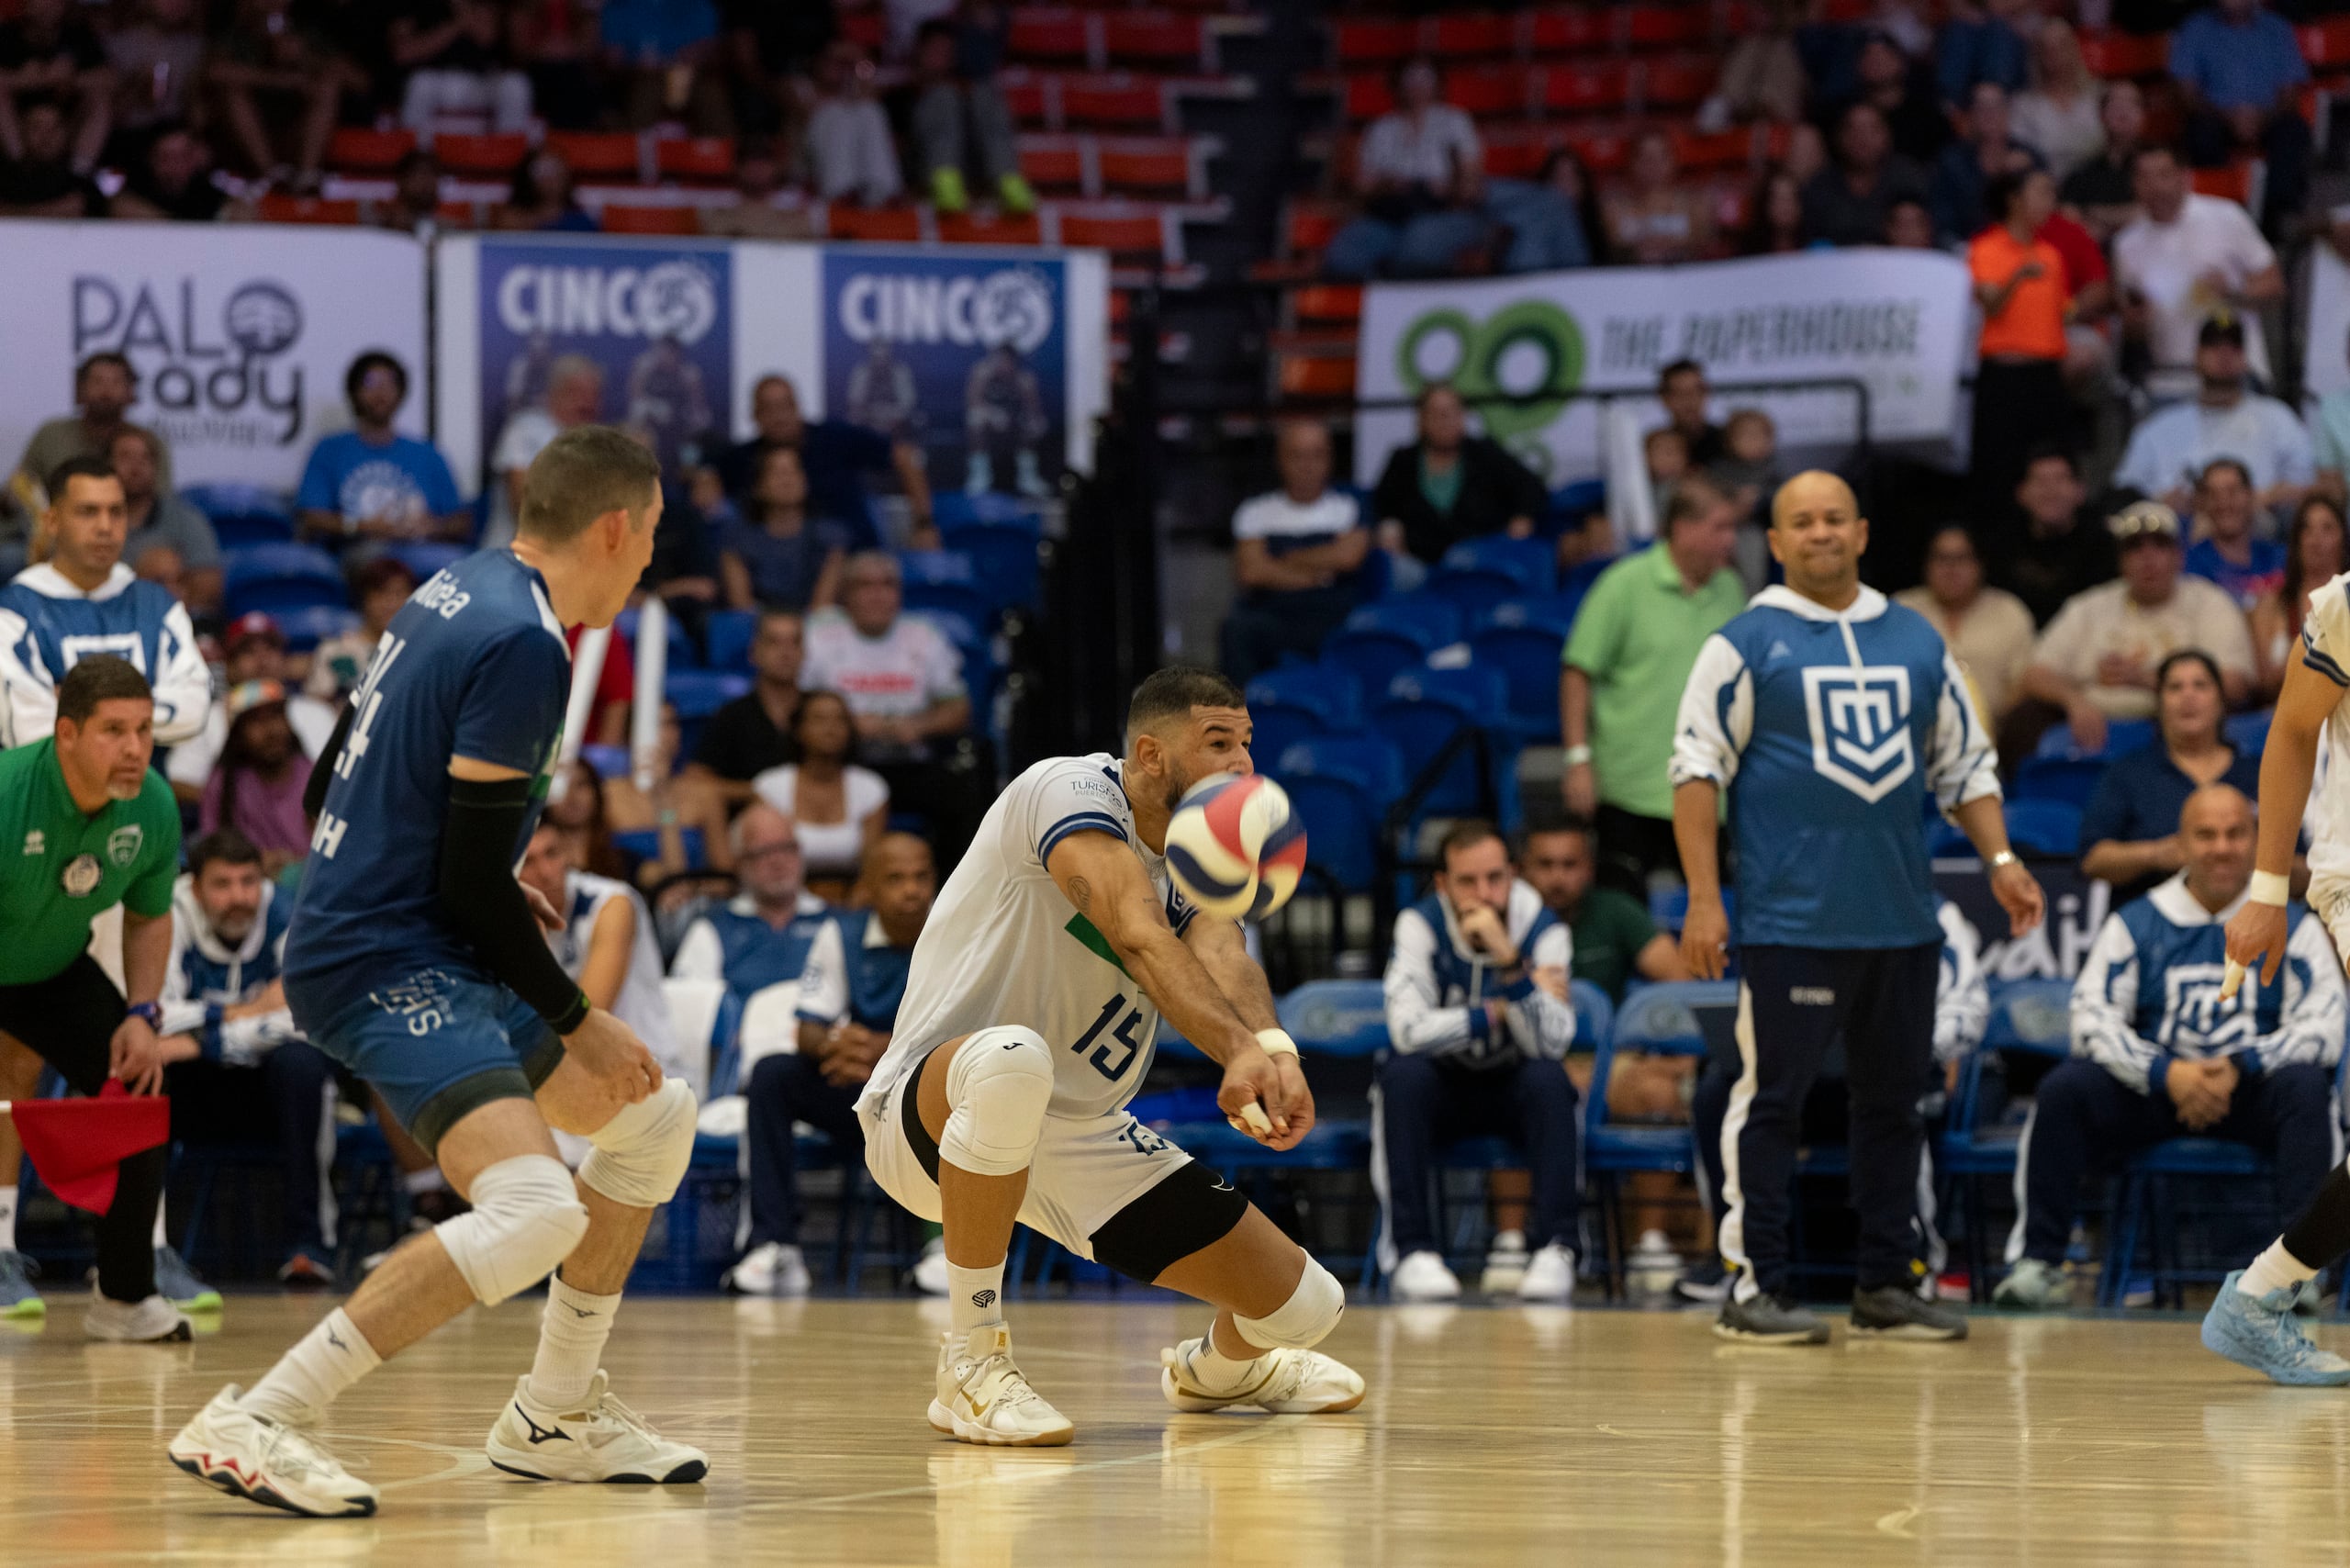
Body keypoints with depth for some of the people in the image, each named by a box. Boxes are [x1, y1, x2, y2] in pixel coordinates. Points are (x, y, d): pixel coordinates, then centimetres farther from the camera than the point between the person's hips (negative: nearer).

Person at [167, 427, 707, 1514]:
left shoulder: (466, 589, 12)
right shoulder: (523, 646, -18)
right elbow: (471, 883, -19)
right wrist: (578, 1024, -8)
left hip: (423, 948, 11)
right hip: (387, 963, -11)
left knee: (655, 1116, 21)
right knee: (535, 1210, -28)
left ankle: (553, 1415, 28)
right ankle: (251, 1425, -27)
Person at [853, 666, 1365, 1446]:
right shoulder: (1073, 791, -17)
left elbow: (1220, 957, -17)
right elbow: (1141, 939, -34)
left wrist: (1271, 1047, -41)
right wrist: (1240, 1047, -51)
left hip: (1078, 1139, 7)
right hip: (930, 1114, -7)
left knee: (1305, 1305, 0)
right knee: (1012, 1059, -45)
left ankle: (1216, 1366, 42)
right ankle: (971, 1363, -27)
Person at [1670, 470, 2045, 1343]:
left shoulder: (1916, 642, 14)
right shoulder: (1748, 643, -1)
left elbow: (1965, 763, 19)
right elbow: (1697, 769, -5)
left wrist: (1999, 860, 5)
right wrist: (1703, 898, -13)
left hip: (1902, 924, 5)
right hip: (1789, 921, -5)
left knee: (1894, 1100, 8)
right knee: (1771, 1098, -4)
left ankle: (1885, 1285, 16)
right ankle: (1754, 1287, 0)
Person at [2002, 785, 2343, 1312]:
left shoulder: (2292, 927, 5)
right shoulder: (2135, 924, 7)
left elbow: (2320, 1030, -4)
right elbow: (2092, 1021, -3)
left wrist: (2239, 1068, -22)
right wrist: (2166, 1074, -21)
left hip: (2253, 1092, -1)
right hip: (2151, 1089, 1)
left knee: (2305, 1085, -33)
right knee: (2063, 1088, -24)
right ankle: (2037, 1260, -21)